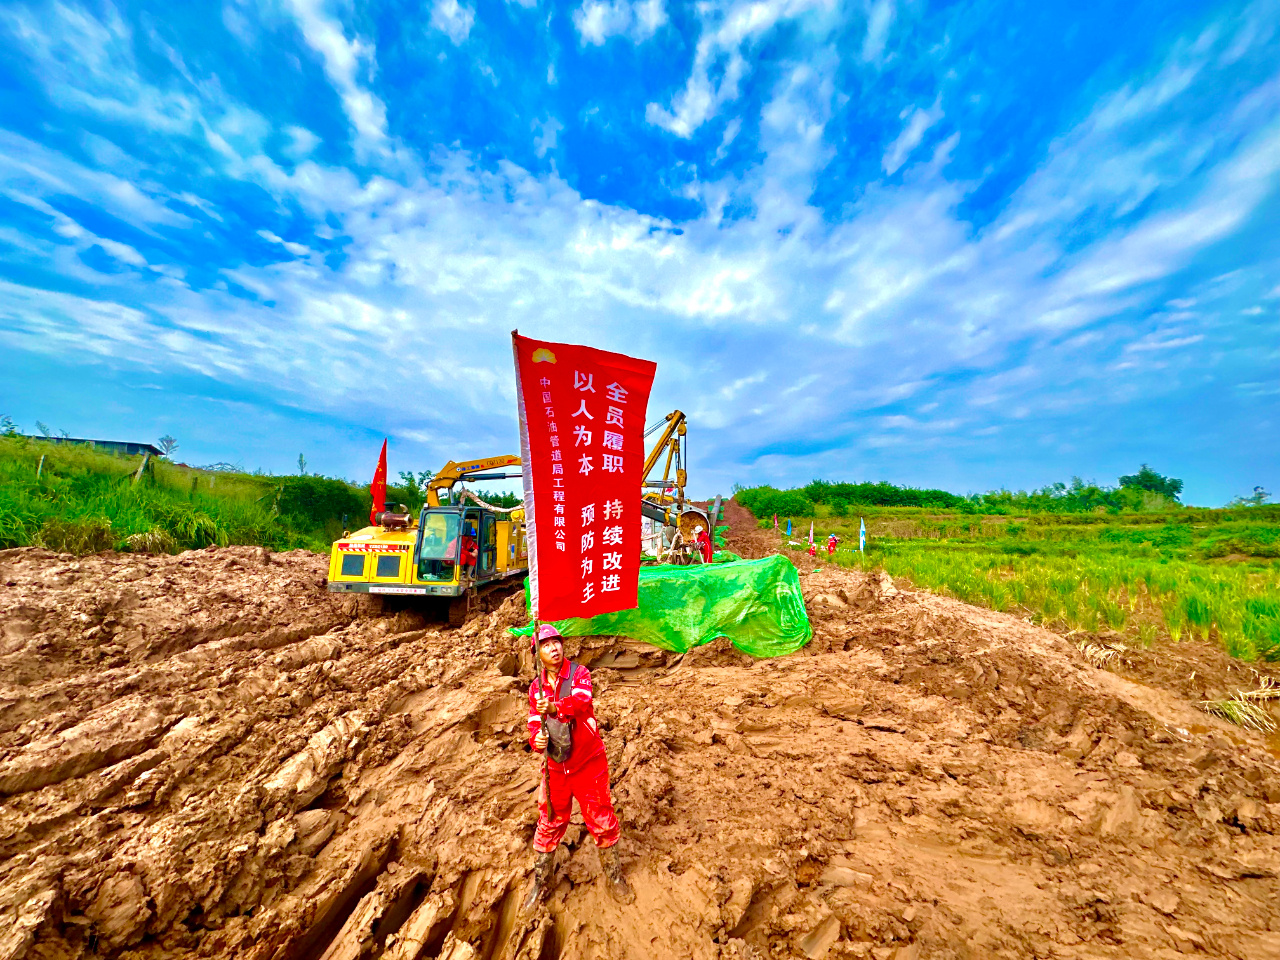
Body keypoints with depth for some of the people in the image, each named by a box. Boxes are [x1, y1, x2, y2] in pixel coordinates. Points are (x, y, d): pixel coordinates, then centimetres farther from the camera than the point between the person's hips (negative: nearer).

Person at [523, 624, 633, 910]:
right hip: (555, 767, 3)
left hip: (588, 762, -2)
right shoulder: (536, 687, -3)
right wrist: (536, 739, -23)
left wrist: (555, 708, -52)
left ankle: (614, 876, 37)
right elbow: (535, 723, 0)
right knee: (549, 824, 17)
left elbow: (581, 701, -34)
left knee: (601, 820, 11)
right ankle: (540, 882, 43)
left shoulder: (579, 673, -15)